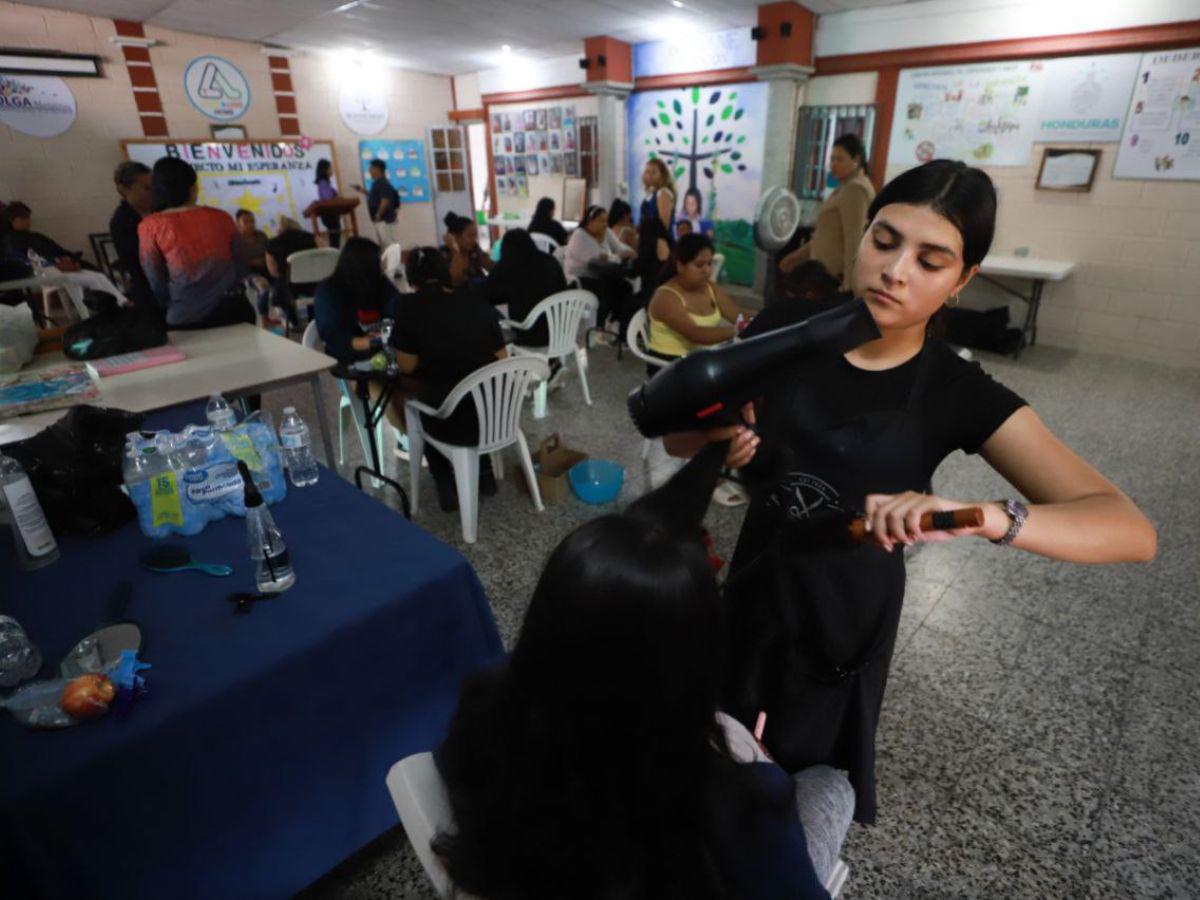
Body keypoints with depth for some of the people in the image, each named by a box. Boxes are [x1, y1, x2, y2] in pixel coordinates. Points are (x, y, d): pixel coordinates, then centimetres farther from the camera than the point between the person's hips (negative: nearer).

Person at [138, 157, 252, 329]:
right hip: (232, 309, 2)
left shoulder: (150, 226, -2)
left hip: (187, 319, -1)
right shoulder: (221, 217, 2)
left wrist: (171, 307, 17)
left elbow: (155, 281, 0)